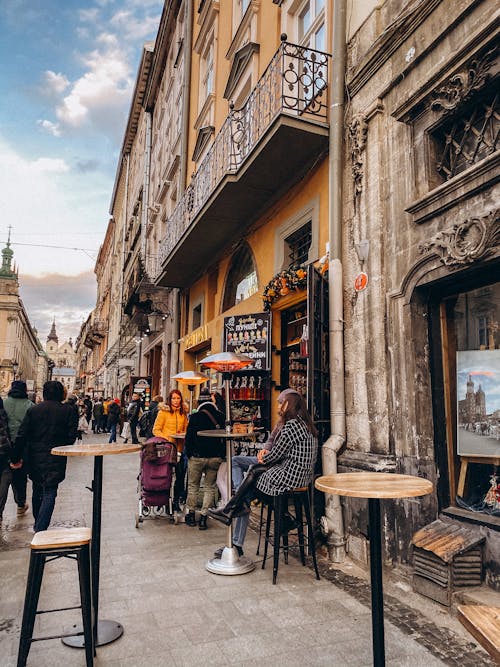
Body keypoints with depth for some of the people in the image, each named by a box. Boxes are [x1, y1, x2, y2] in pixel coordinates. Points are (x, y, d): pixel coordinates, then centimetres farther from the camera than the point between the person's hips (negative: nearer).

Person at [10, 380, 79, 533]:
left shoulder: (33, 410, -1)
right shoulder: (69, 410, -7)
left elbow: (21, 436, -2)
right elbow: (71, 436, -8)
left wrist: (16, 457, 7)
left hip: (34, 458, 4)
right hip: (55, 460, -3)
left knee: (37, 492, 21)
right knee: (49, 493, 1)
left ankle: (38, 524, 37)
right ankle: (40, 530, -9)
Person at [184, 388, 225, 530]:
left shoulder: (195, 417, -8)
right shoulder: (221, 416, -1)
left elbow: (189, 437, -6)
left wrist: (189, 454, 7)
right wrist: (222, 455, 14)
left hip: (197, 456, -2)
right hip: (216, 457, 2)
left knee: (193, 486, 15)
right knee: (209, 487, 12)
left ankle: (191, 514, 23)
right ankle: (203, 517, 10)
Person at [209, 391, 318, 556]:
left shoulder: (291, 425, -17)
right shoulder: (305, 424, 14)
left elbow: (277, 454, -12)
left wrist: (264, 458, 8)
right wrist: (267, 454, 7)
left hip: (289, 478, -9)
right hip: (301, 477, 9)